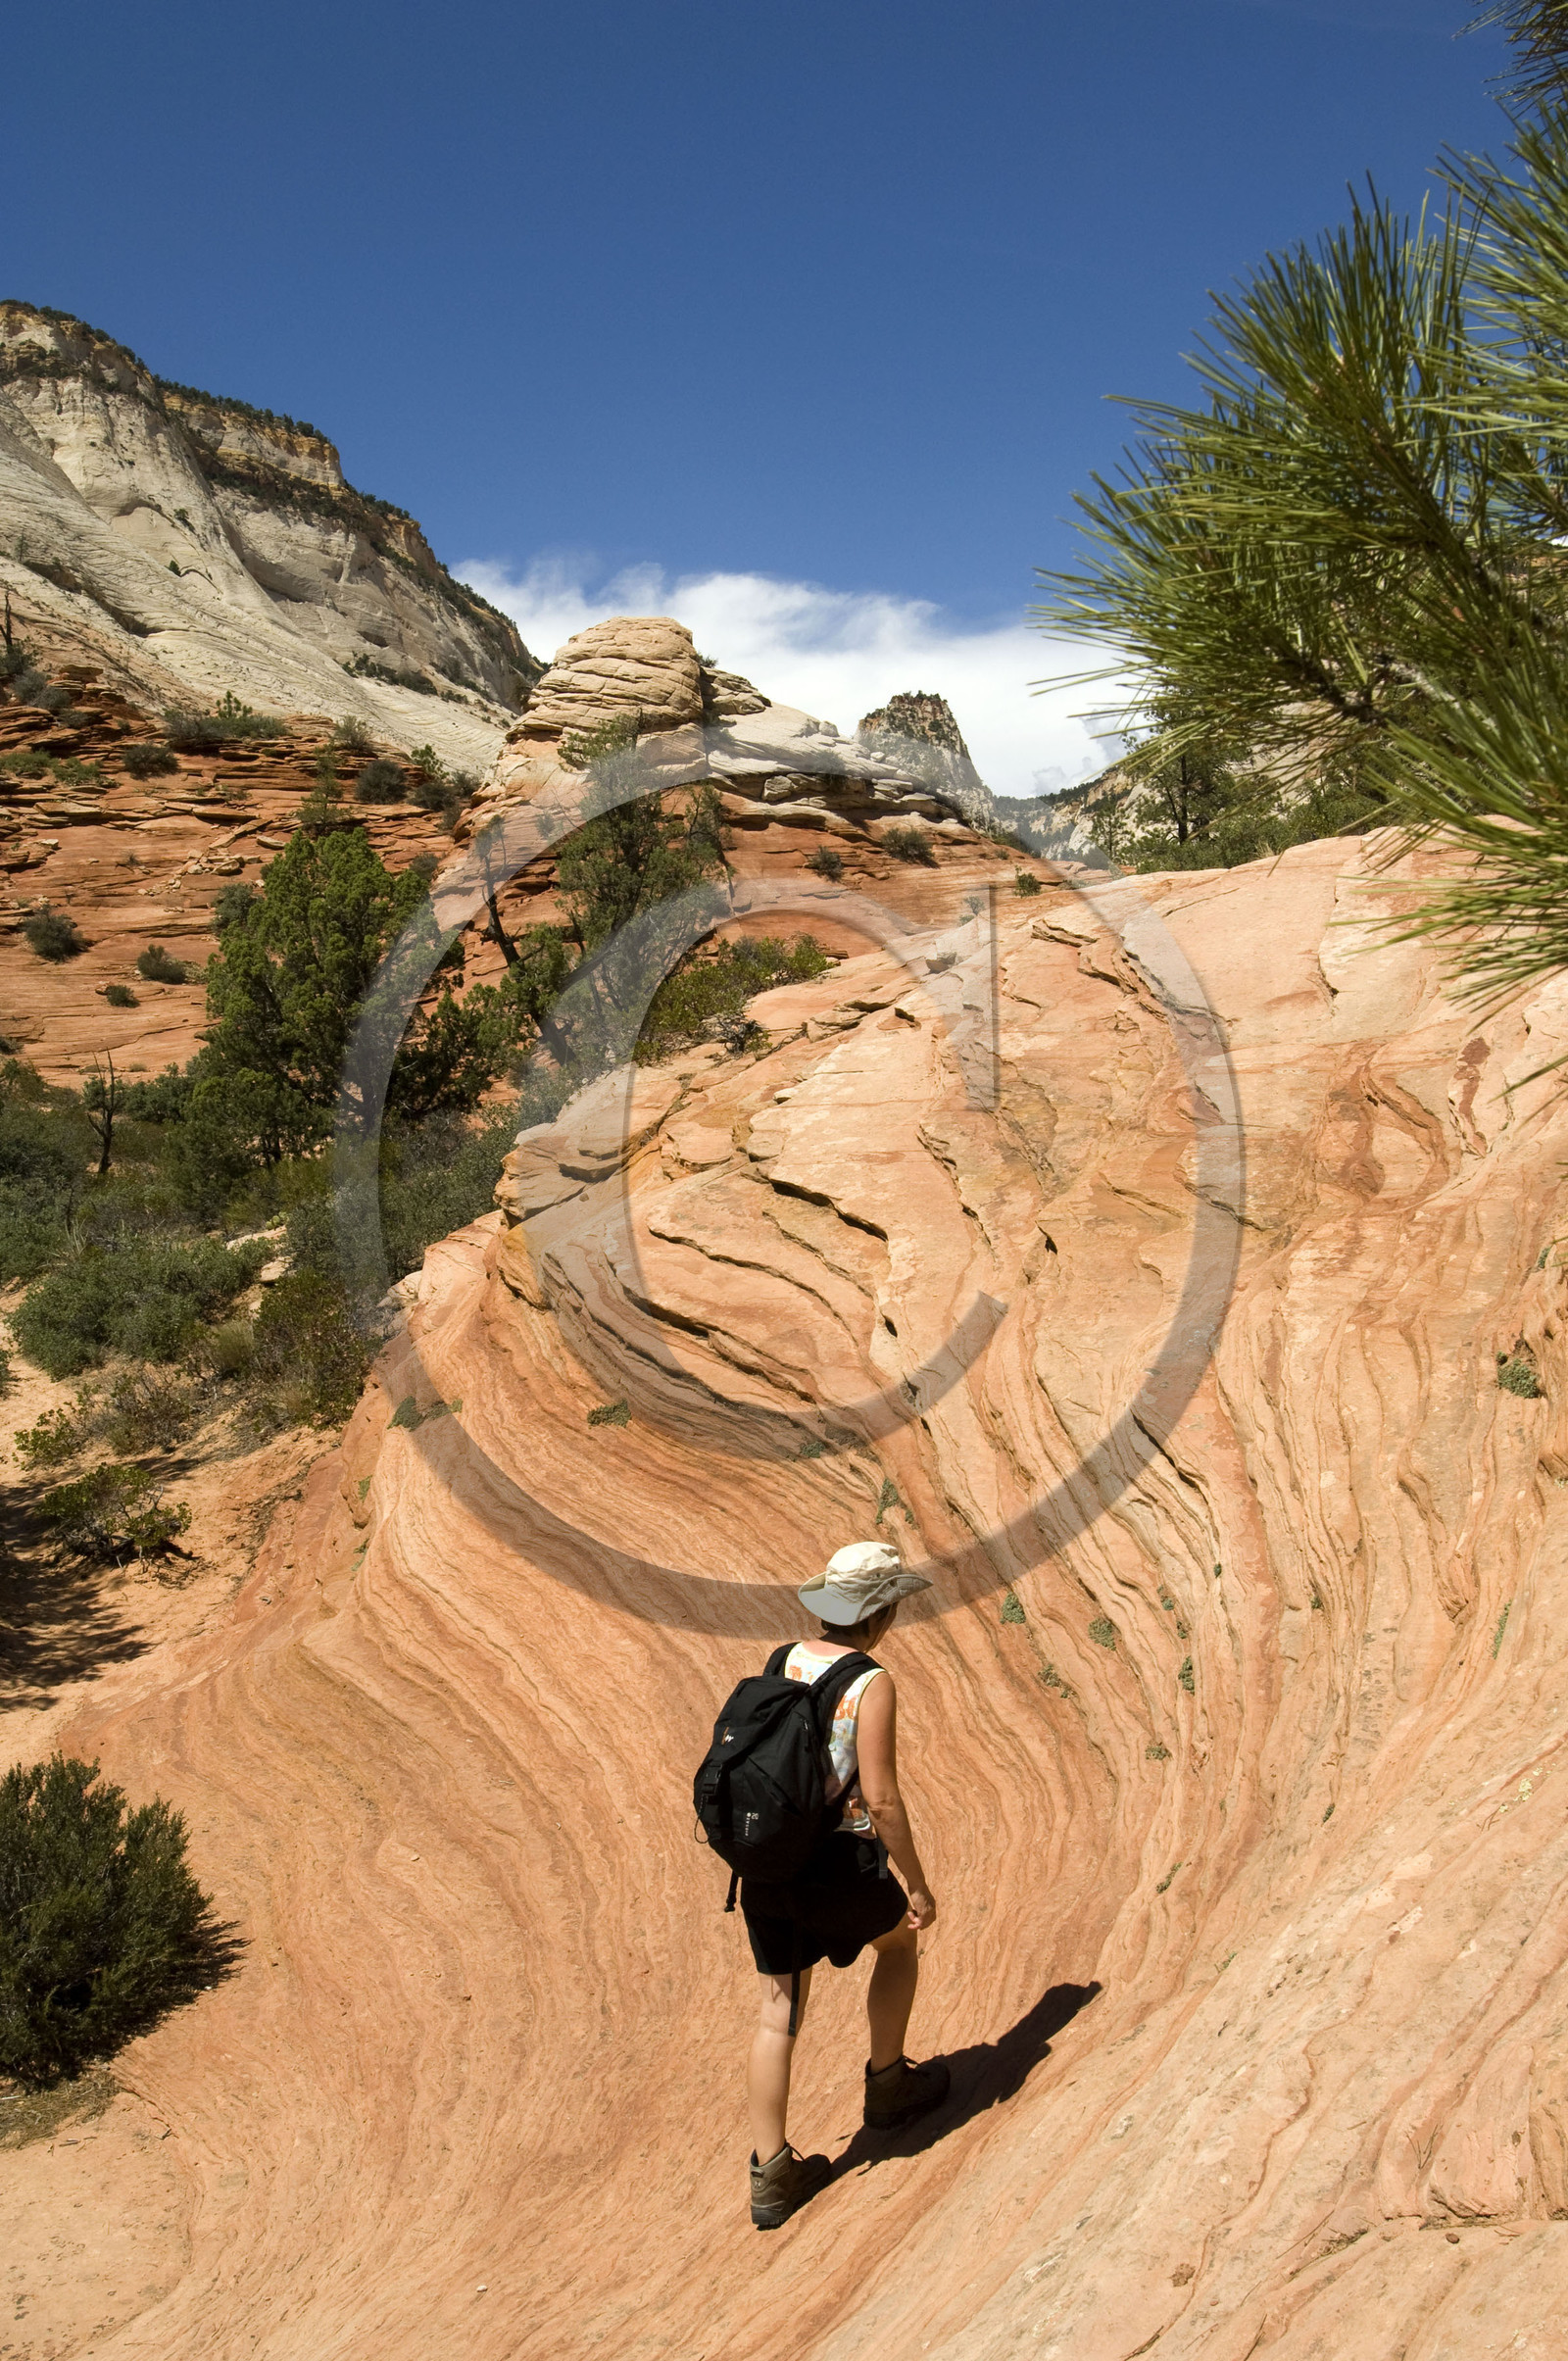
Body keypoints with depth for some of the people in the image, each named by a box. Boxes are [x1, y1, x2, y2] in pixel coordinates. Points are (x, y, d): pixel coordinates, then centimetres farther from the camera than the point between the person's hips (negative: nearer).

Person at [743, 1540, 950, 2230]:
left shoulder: (782, 1662, 1)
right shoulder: (871, 1684, -18)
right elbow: (881, 1799, -18)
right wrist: (919, 1886, -6)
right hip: (838, 1864, -5)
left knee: (777, 2013, 15)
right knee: (899, 1940, 26)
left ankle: (771, 2175, 20)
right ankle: (888, 2086, 39)